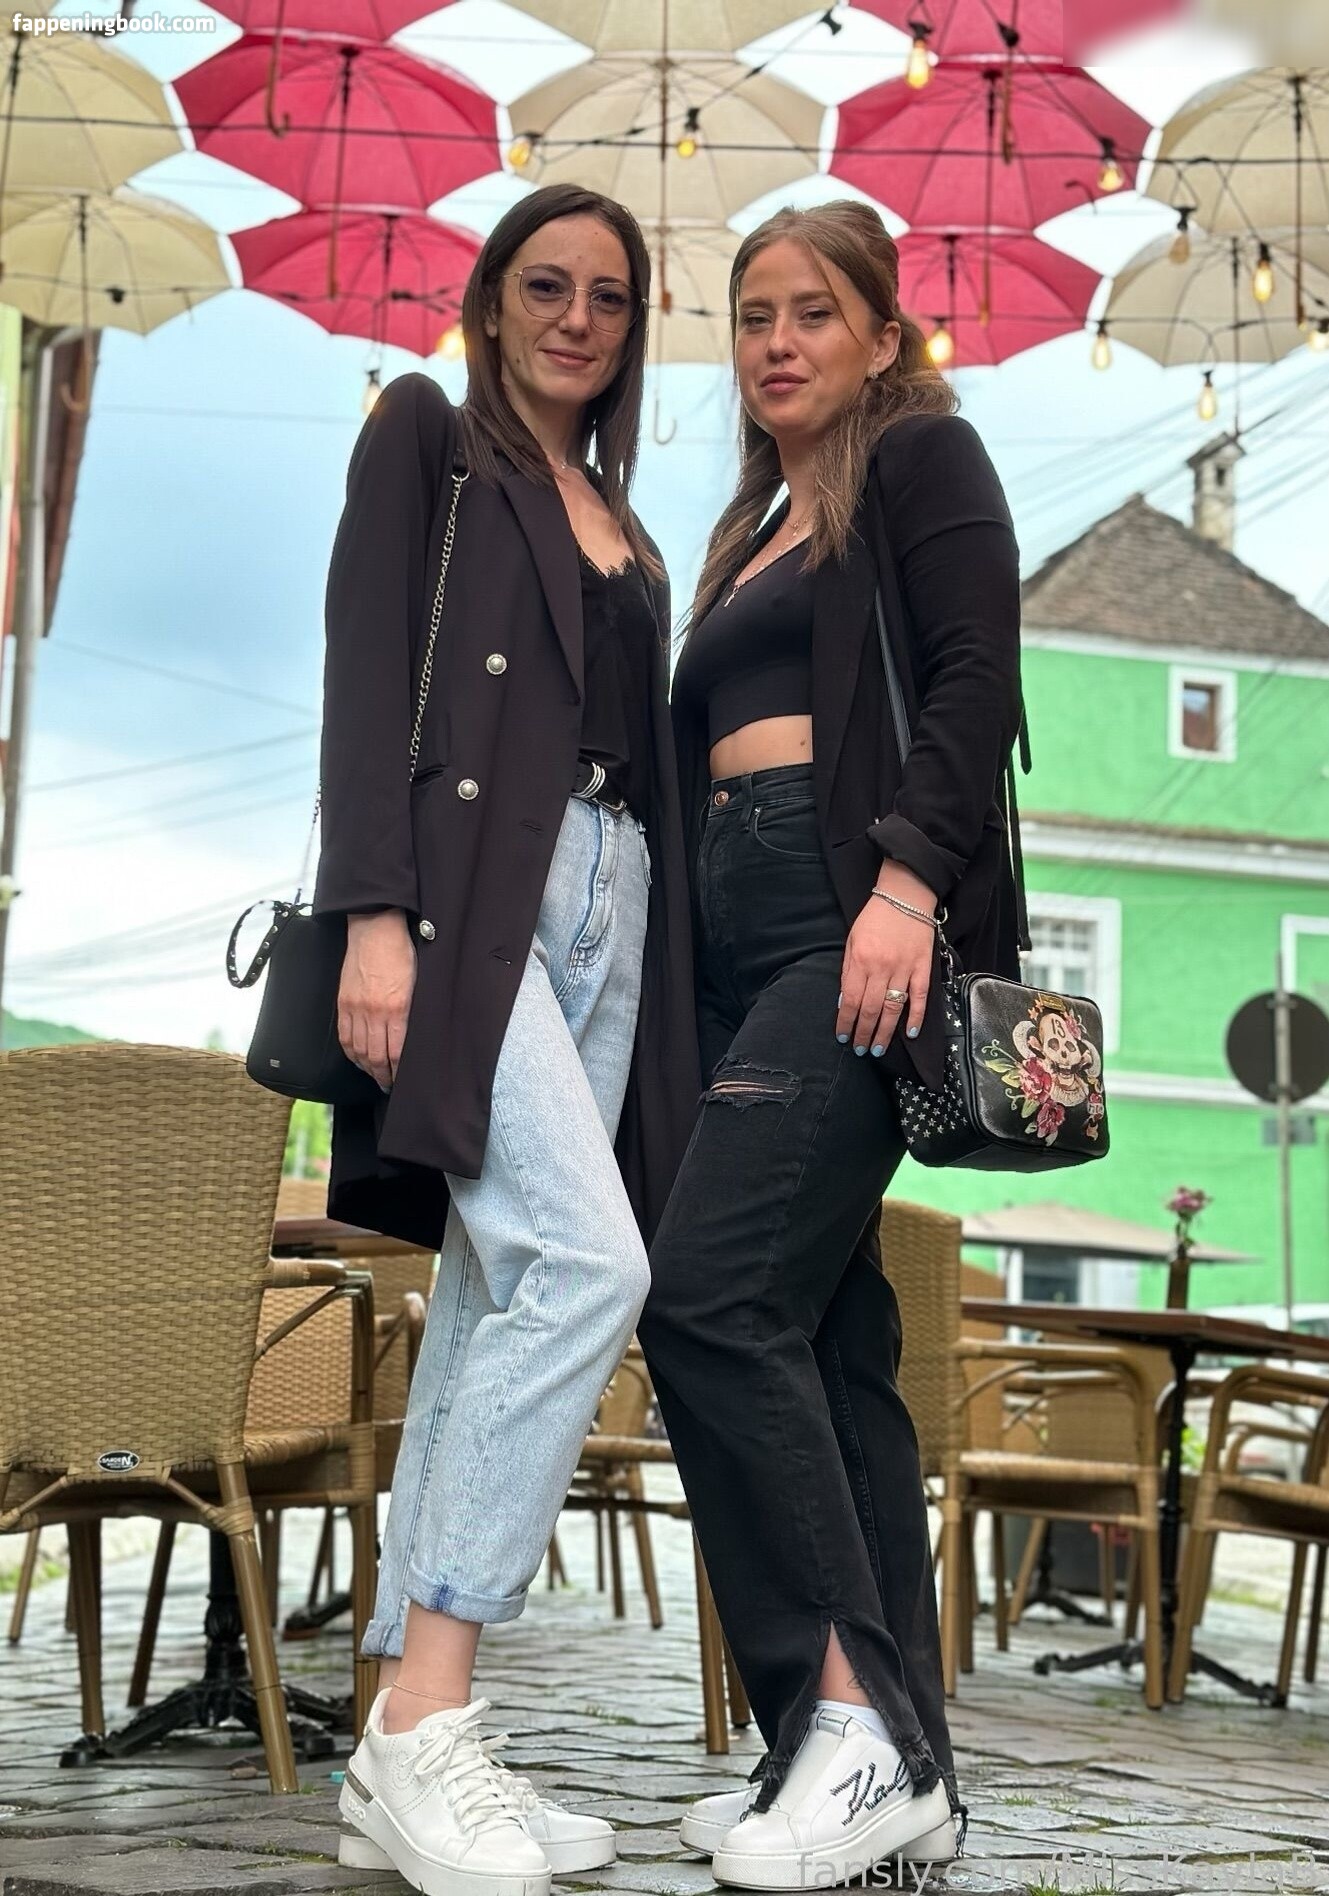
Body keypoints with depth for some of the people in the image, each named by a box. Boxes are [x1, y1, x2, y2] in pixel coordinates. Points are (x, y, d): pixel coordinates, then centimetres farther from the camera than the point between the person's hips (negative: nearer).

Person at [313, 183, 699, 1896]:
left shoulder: (623, 530, 26)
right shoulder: (425, 435, 8)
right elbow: (364, 672, -5)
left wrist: (664, 988, 14)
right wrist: (373, 913, -18)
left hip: (609, 906, 7)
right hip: (467, 885, -7)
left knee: (497, 1300, 1)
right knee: (586, 1261, -23)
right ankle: (425, 1713, -18)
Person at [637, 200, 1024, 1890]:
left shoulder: (922, 459, 5)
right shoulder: (756, 531, 27)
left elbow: (978, 678, -9)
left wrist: (907, 882, -23)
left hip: (862, 925, -8)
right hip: (746, 942, 9)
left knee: (709, 1296, -19)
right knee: (824, 1339, 3)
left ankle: (851, 1710, -14)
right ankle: (894, 1759, 6)